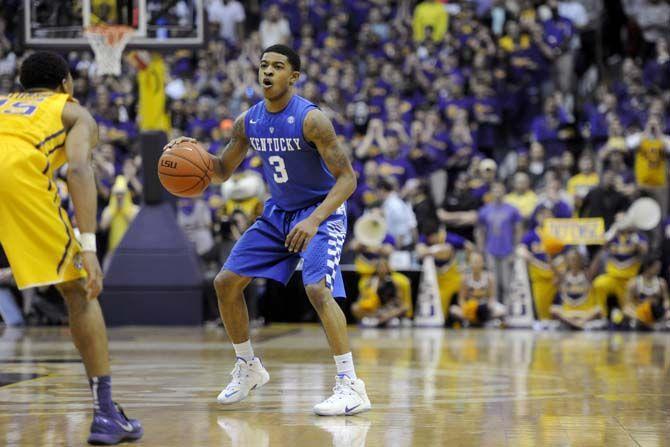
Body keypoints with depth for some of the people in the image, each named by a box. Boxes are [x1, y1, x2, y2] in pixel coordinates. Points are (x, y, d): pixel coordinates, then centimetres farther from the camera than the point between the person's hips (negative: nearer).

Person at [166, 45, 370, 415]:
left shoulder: (311, 119, -22)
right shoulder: (248, 121, -3)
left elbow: (346, 177, -22)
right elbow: (222, 172, 10)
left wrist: (314, 220, -34)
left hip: (322, 211, -7)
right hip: (278, 213, 7)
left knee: (318, 288, -28)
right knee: (226, 282, 4)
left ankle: (350, 386, -23)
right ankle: (248, 368, 22)